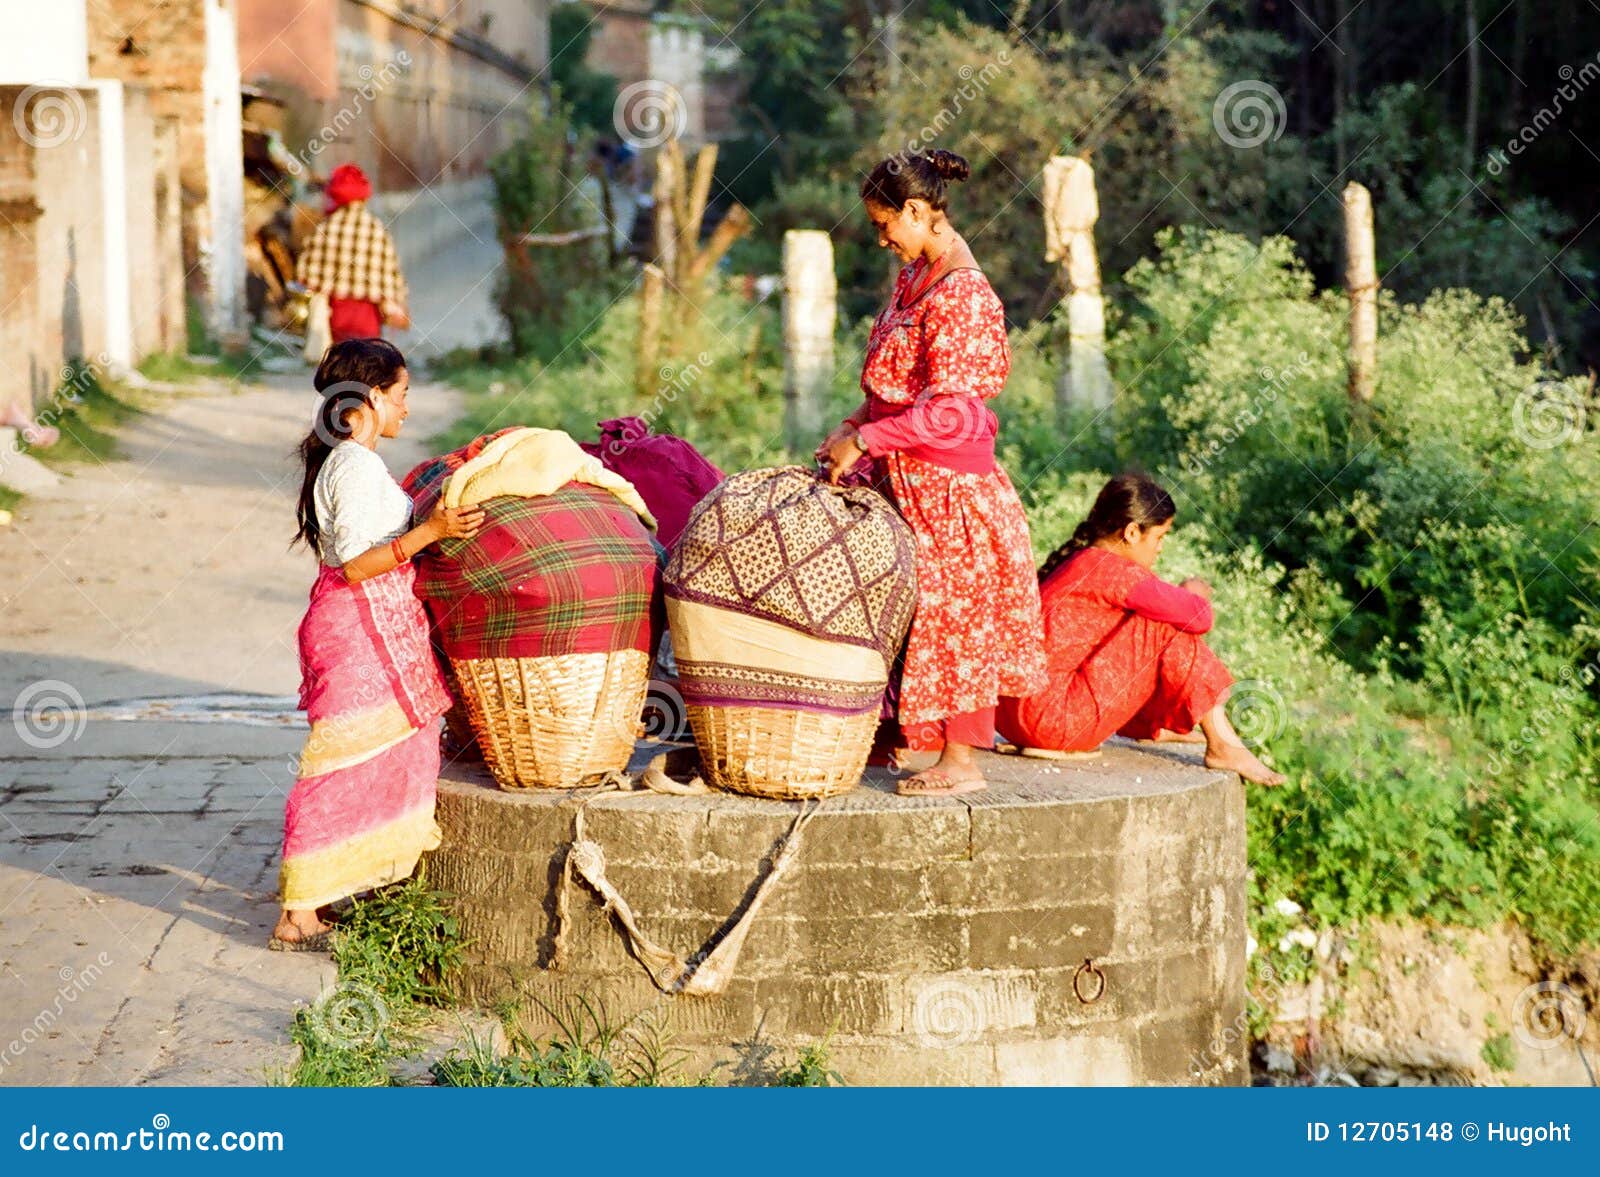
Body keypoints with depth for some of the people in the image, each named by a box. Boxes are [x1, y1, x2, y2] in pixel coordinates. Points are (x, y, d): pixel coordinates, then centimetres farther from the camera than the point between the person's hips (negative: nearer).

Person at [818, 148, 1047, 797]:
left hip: (947, 478, -9)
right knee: (911, 604, 16)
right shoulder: (914, 274, 9)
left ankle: (961, 761, 8)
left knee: (952, 609, -1)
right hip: (906, 475, 9)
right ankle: (915, 734, 28)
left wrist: (865, 440, -22)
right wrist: (854, 423, 4)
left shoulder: (960, 294, -21)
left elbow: (950, 411, -25)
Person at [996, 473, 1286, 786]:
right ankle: (1223, 745, -3)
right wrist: (1195, 594, 8)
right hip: (1053, 719, -10)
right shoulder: (1111, 569, -13)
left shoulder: (1075, 562, 15)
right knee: (1168, 630, -9)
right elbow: (1198, 617, -15)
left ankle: (1153, 725, 32)